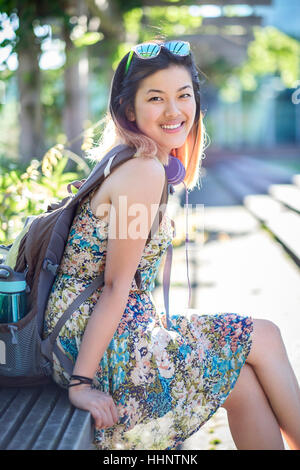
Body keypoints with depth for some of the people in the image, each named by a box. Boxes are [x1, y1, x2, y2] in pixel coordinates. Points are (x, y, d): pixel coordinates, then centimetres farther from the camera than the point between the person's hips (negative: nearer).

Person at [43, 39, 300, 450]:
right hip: (106, 346, -8)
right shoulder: (144, 172, -18)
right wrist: (81, 382, -17)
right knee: (265, 339, 3)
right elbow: (116, 286, -19)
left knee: (245, 382, 11)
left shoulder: (130, 164, 11)